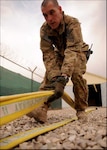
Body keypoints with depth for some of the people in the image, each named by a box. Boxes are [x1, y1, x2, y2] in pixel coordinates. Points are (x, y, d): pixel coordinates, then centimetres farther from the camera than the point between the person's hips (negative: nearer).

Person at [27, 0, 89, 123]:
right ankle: (42, 108, -30)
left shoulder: (73, 23, -34)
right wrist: (55, 77, -47)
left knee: (76, 74, -27)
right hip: (59, 53, 3)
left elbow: (73, 49, -46)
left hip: (77, 52, -2)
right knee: (50, 73, -23)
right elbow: (48, 55, -31)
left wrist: (63, 76, -61)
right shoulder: (44, 29, -24)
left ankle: (81, 109, -9)